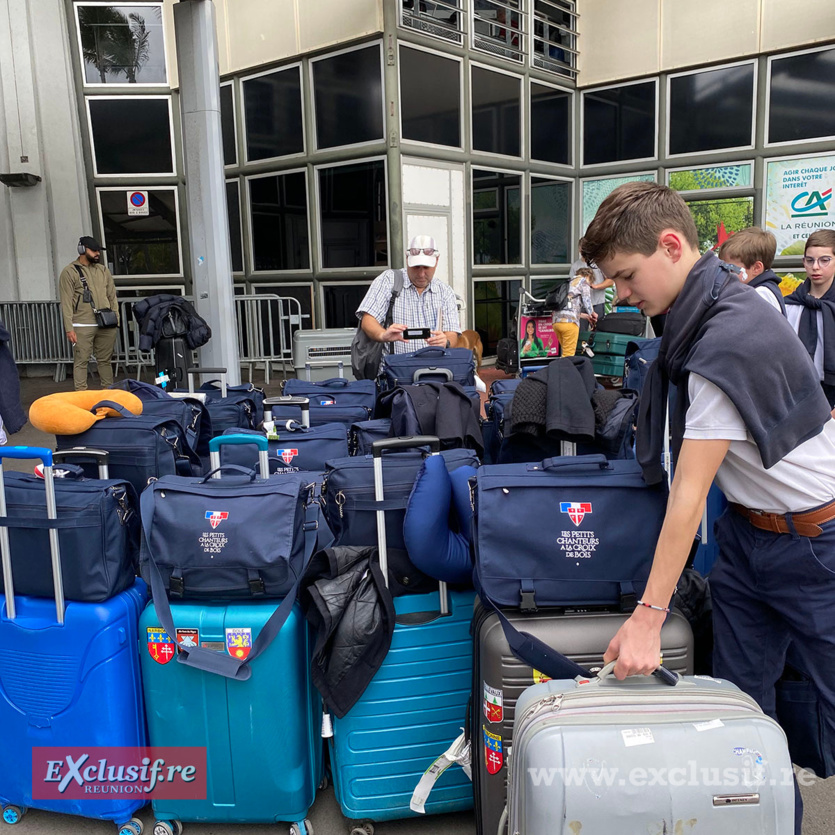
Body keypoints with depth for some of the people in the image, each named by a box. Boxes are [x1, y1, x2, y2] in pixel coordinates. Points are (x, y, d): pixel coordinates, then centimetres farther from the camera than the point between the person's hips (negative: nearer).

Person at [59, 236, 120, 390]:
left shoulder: (103, 270, 15)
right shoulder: (69, 272, -1)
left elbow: (112, 296, 17)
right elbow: (66, 302, -6)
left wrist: (116, 320, 9)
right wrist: (69, 328, -12)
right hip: (82, 327, -5)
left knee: (105, 360, 11)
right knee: (81, 361, -3)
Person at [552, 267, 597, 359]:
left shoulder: (568, 283, 31)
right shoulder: (583, 281, 8)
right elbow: (586, 302, 0)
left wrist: (587, 316, 39)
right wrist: (592, 313, 20)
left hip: (556, 321, 8)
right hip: (569, 321, -8)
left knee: (565, 352, 15)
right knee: (568, 354, -8)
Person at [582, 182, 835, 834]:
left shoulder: (728, 343, -27)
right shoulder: (731, 295, 1)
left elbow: (689, 490, -28)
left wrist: (649, 616, -25)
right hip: (748, 530, 9)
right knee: (739, 695, 12)